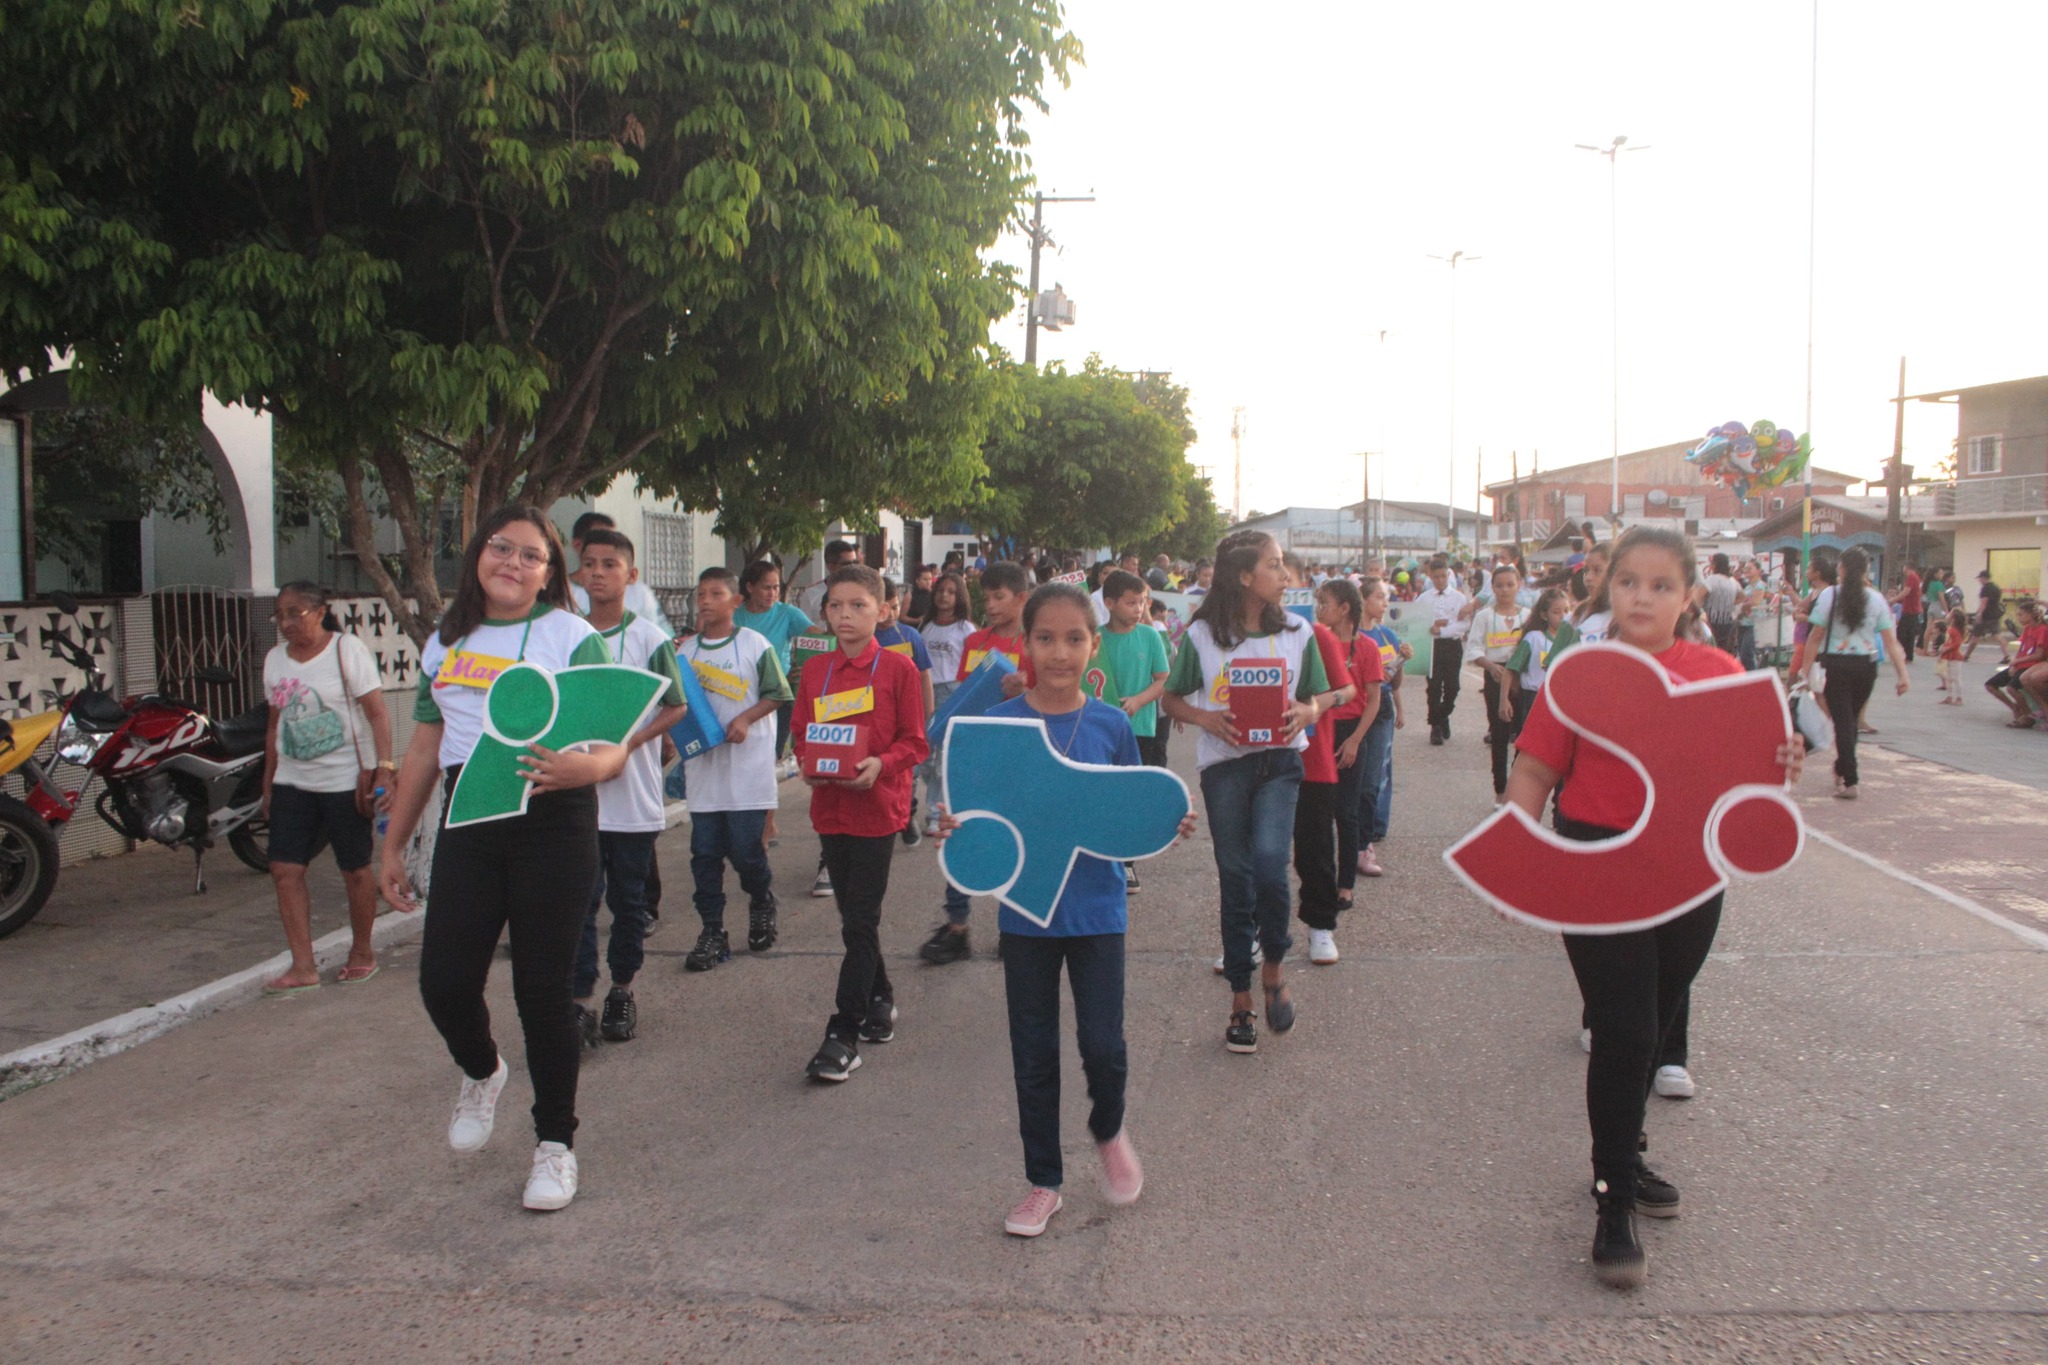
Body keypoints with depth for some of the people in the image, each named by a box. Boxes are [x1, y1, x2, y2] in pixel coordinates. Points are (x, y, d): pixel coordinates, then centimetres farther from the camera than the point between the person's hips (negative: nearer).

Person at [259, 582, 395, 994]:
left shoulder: (347, 650, -7)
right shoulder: (275, 658, 10)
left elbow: (378, 714, -11)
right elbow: (276, 725, 17)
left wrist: (384, 768, -20)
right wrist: (268, 784, 15)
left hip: (345, 781, -5)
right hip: (292, 783, 5)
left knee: (355, 868, 5)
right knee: (285, 869, -3)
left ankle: (362, 952, 22)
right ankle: (303, 967, 1)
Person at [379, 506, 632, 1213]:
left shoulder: (572, 637, -2)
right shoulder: (445, 643, 14)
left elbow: (613, 747, -8)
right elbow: (424, 748, 18)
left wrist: (590, 765, -32)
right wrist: (392, 846, 18)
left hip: (552, 828, -4)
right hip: (468, 829, 4)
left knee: (542, 989, 0)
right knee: (445, 983, 0)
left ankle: (555, 1144, 18)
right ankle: (482, 1072, 36)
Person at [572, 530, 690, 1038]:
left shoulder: (649, 638, -2)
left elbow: (675, 707, -3)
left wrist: (627, 744, -16)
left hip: (633, 791, -1)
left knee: (629, 898, 10)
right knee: (580, 898, -2)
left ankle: (622, 992, 24)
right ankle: (579, 1003, 2)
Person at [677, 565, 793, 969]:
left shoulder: (755, 644, -3)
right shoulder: (685, 650, 9)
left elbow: (777, 694, -2)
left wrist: (745, 719, -15)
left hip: (748, 766, -4)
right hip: (703, 767, 4)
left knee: (746, 850, -2)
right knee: (705, 853, 4)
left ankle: (762, 905, 27)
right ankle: (712, 933, 13)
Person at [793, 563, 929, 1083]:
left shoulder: (898, 668, -6)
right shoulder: (815, 672, 8)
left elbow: (915, 741, -4)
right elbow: (802, 734, 14)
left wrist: (880, 764, -21)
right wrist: (808, 763, -7)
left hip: (878, 807, -5)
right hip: (830, 805, 5)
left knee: (860, 921, -5)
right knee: (854, 917, 16)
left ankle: (844, 1034, 0)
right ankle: (879, 1000, 35)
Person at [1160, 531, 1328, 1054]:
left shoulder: (1297, 631, 4)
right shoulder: (1202, 635, -1)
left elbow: (1316, 701, 12)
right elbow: (1171, 700, 7)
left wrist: (1303, 713, -11)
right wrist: (1205, 717, -12)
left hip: (1279, 760, 0)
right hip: (1223, 762, 0)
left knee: (1269, 863, -20)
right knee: (1235, 878, 5)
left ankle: (1273, 969, 8)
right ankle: (1241, 1000, 18)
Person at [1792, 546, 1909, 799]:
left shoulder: (1829, 595, -6)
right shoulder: (1876, 598, 0)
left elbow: (1815, 637, -7)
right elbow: (1890, 640, -1)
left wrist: (1805, 669, -3)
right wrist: (1902, 673, 2)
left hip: (1835, 664, -3)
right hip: (1866, 665, 3)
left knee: (1842, 720, 1)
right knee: (1851, 718, 19)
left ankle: (1848, 781, -5)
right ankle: (1842, 768, 35)